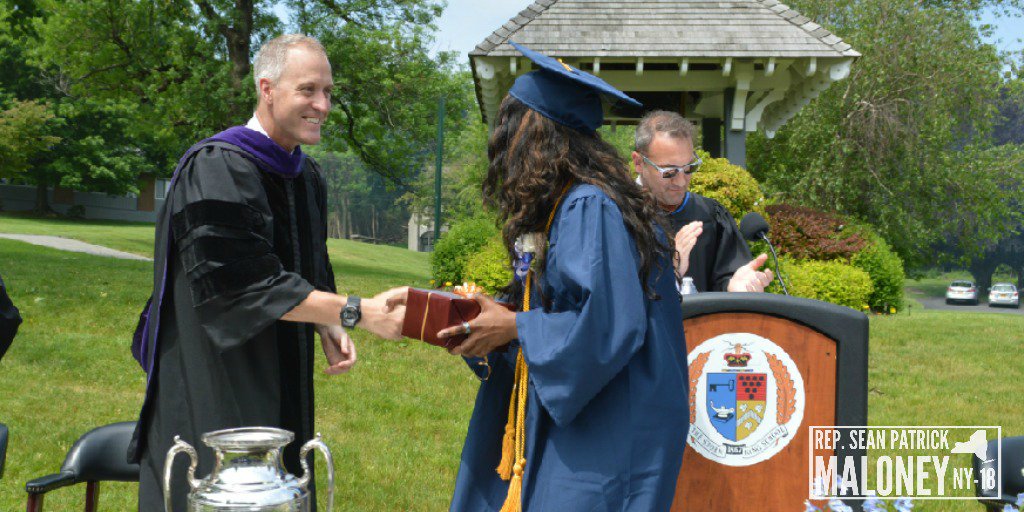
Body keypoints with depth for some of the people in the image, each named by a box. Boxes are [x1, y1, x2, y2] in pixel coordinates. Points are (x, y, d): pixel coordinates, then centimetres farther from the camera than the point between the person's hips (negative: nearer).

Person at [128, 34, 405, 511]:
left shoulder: (306, 176, 10)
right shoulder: (217, 171, -18)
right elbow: (248, 284, -24)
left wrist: (326, 327, -1)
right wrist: (356, 311, -24)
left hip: (279, 388, 8)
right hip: (214, 384, -8)